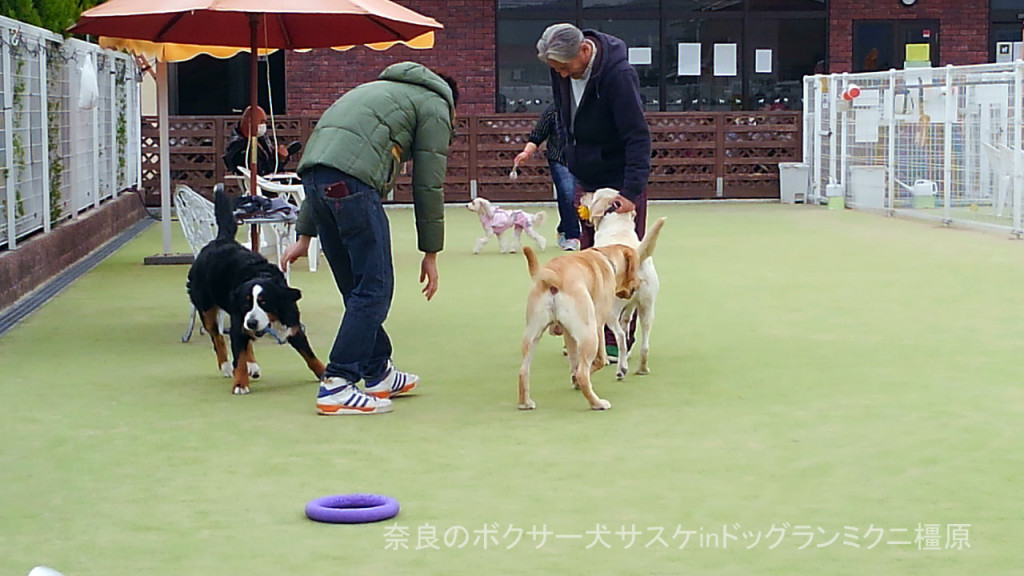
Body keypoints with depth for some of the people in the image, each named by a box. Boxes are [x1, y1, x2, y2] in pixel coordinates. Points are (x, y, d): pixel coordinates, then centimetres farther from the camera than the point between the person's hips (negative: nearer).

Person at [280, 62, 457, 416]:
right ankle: (336, 386, -5)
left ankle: (379, 374, 28)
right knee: (374, 289, -2)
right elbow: (428, 185, 8)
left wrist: (305, 235, 31)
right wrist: (430, 254, 14)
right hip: (352, 179, -8)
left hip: (312, 171, 8)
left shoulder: (382, 90, 37)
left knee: (357, 287, 18)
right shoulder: (436, 106, 16)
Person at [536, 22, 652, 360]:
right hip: (586, 181, 7)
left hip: (620, 183, -7)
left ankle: (617, 341, 4)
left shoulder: (618, 75, -25)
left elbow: (638, 136, -25)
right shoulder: (561, 72, -3)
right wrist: (572, 163, 13)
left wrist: (631, 190, -31)